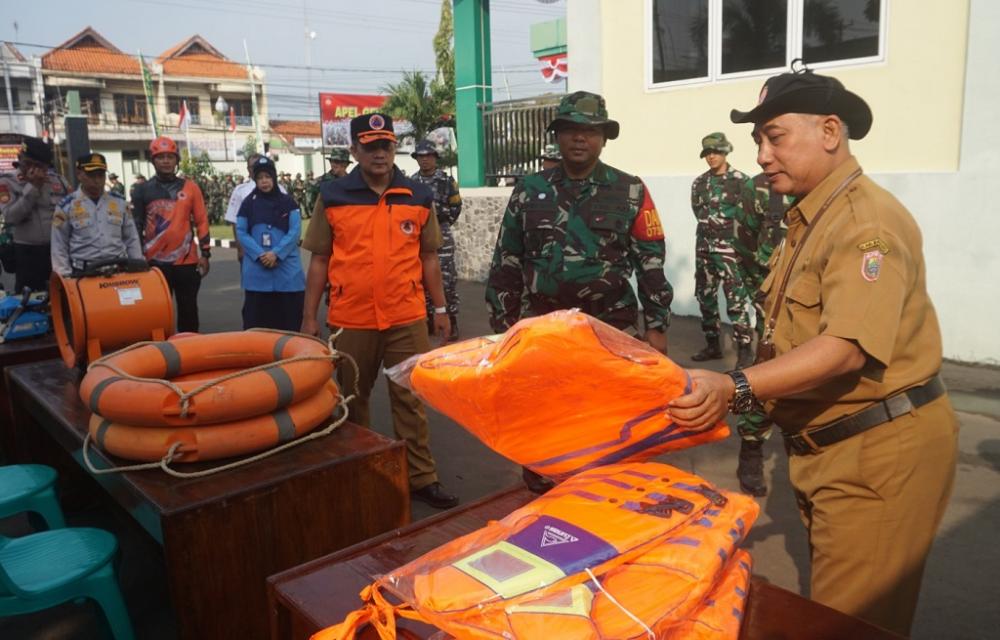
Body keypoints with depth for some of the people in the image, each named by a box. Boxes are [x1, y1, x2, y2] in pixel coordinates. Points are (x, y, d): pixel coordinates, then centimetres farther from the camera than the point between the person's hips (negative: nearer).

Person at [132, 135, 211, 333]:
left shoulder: (190, 187, 4)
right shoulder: (143, 190, 3)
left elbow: (201, 222, 5)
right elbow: (136, 226, 5)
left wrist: (205, 253, 1)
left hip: (187, 261, 1)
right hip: (156, 262, -1)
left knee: (188, 310, 9)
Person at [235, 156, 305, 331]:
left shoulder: (288, 202, 5)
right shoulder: (248, 203, 7)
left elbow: (295, 231, -3)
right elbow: (241, 232, 2)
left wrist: (276, 254, -15)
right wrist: (259, 255, -13)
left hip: (286, 268, 0)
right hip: (256, 271, 1)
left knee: (289, 317, 3)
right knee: (256, 318, 4)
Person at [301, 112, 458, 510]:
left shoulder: (418, 197, 4)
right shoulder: (332, 198, 0)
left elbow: (428, 256, 9)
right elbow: (318, 261, 2)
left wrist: (440, 308, 9)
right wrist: (309, 317, 1)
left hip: (407, 318, 0)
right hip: (351, 320, 0)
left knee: (410, 400, 5)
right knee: (352, 400, 14)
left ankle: (421, 478, 15)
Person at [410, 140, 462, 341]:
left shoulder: (447, 181, 0)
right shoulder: (411, 183, 9)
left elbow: (456, 209, -2)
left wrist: (437, 210, -13)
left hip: (441, 238, -4)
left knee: (447, 280, -6)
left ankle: (452, 322, 0)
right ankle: (427, 319, 19)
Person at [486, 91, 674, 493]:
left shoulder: (630, 192, 1)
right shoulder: (530, 191, 5)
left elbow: (651, 262, 2)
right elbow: (505, 264, 8)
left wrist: (656, 326, -1)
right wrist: (502, 327, 6)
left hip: (612, 328, -1)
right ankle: (540, 495, 27)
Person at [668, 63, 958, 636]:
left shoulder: (867, 222, -20)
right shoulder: (812, 218, 13)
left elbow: (848, 347, -32)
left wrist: (737, 388, -40)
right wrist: (742, 392, 11)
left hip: (879, 451, -10)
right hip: (832, 445, 10)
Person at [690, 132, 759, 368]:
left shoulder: (742, 181, -4)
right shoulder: (699, 183, 11)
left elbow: (750, 218, -7)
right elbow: (700, 214, 10)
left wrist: (743, 244, -8)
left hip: (731, 248, -6)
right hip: (704, 248, 6)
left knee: (736, 301, -9)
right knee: (705, 298, 10)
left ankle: (744, 349, -3)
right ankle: (712, 345, 22)